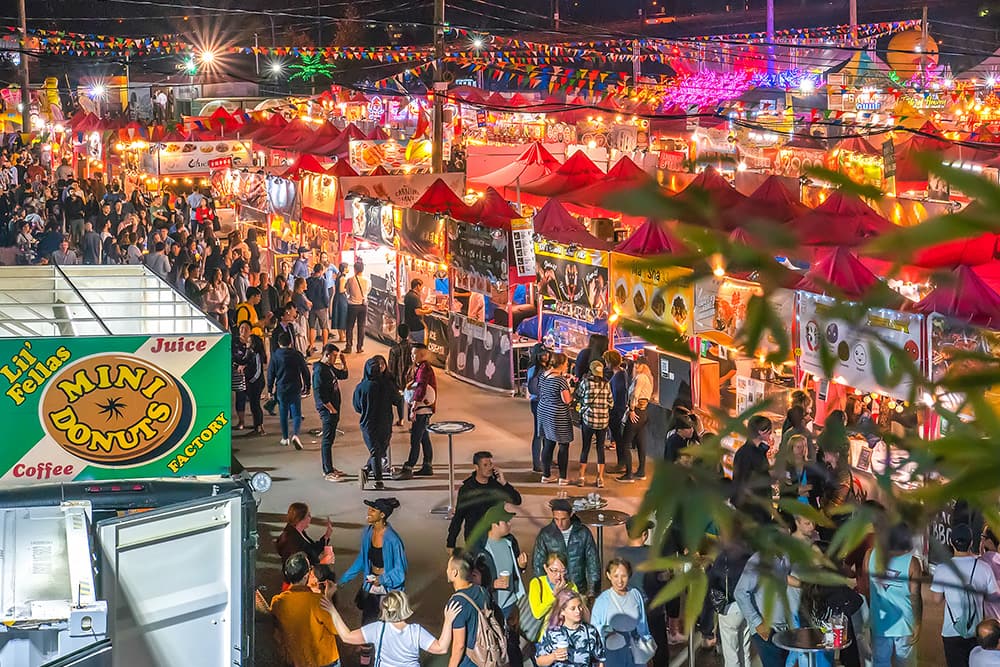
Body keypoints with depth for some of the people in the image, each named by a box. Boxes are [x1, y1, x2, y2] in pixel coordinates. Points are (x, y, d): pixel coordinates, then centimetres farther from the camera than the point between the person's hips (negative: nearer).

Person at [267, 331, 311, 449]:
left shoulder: (275, 356, -5)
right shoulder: (297, 355, -3)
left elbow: (271, 373, 0)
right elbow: (305, 371, 2)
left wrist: (270, 389, 10)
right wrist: (307, 386, 14)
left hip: (281, 389, 0)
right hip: (295, 389, 0)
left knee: (283, 414, 13)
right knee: (296, 413, 3)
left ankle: (285, 438, 19)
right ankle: (295, 434, -19)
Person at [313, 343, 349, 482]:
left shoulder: (330, 367, 12)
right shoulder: (319, 370, -18)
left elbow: (343, 375, 25)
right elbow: (319, 393, -22)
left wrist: (343, 362, 8)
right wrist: (331, 408, -18)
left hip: (334, 409, 10)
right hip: (327, 409, -10)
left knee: (329, 439, 15)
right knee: (327, 440, -7)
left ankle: (329, 468, 23)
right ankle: (328, 472, -5)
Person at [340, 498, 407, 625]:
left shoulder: (392, 539, -24)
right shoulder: (368, 532, -4)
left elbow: (400, 571, -18)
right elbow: (362, 559, 10)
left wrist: (382, 580, -33)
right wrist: (344, 579, 11)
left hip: (388, 586, -6)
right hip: (370, 584, 6)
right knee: (367, 623, 11)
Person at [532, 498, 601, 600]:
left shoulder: (583, 532, -3)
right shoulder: (545, 534, -4)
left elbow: (593, 562, 4)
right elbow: (538, 564, 4)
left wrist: (592, 589, 3)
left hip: (579, 591, 0)